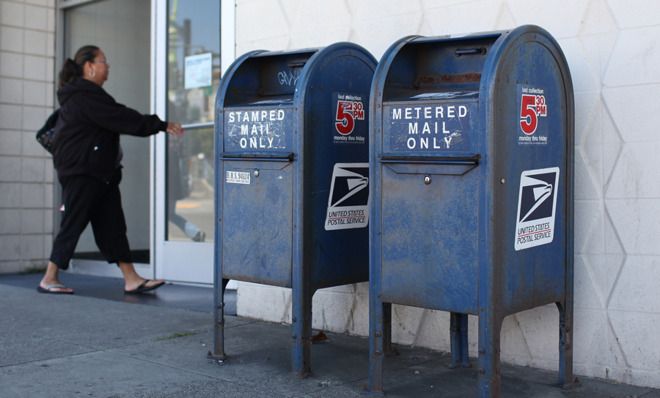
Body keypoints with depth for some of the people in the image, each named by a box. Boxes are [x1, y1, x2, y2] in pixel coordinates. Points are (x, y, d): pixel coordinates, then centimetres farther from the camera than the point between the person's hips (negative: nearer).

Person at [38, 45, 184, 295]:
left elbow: (118, 119, 17)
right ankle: (48, 280, 9)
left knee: (112, 225, 4)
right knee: (73, 225, -3)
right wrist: (161, 125, -18)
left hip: (100, 173, 10)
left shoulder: (86, 94, 19)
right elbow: (122, 119, -20)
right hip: (81, 173, -10)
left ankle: (131, 279, 3)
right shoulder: (84, 96, -15)